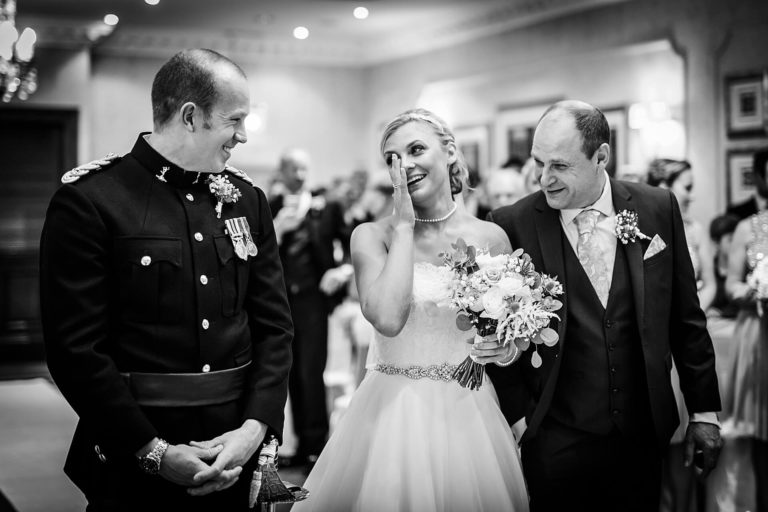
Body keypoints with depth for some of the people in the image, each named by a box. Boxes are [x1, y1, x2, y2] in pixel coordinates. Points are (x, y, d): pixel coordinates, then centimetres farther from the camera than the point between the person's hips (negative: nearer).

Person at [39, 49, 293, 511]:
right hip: (132, 463, -4)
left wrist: (255, 427, -9)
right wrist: (154, 452, -17)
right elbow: (76, 348, -14)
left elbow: (273, 325, 4)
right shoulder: (89, 200, -10)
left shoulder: (248, 200, 6)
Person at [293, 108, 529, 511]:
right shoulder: (371, 236, -3)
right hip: (393, 413, -1)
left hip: (468, 411, 2)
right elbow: (388, 319, -22)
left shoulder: (490, 237, 1)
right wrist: (404, 226, -14)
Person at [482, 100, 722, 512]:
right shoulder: (512, 224, -8)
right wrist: (518, 415, -4)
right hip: (554, 442, -2)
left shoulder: (658, 208, -2)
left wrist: (704, 411, 6)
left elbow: (686, 319, 5)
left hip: (643, 433, 2)